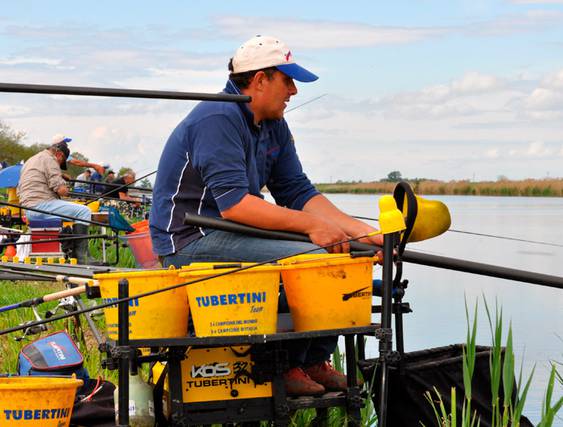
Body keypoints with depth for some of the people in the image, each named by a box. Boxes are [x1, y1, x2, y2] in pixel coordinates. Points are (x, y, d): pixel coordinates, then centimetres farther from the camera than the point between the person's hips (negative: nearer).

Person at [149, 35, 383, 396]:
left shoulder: (275, 127, 12)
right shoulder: (218, 119, -18)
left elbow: (298, 192, 8)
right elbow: (233, 204, -28)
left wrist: (363, 232, -5)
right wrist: (311, 225, -29)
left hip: (234, 233, 10)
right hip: (191, 240, -10)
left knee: (341, 251, 3)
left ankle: (316, 361, 10)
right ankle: (287, 365, -8)